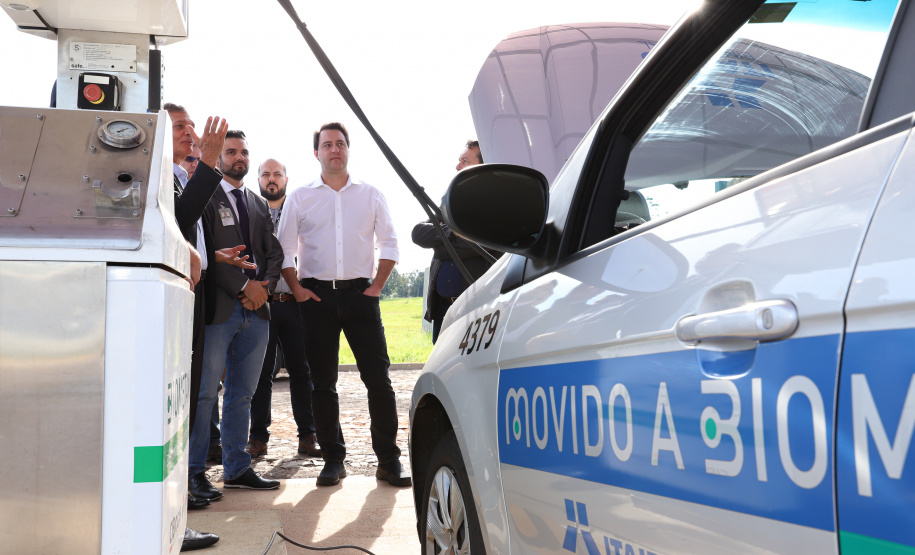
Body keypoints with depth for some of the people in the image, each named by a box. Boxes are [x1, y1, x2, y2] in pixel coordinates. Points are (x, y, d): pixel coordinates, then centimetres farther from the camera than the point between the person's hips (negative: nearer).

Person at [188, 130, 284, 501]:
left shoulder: (259, 205, 21)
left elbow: (274, 253, 16)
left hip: (255, 311, 6)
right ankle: (194, 471, 6)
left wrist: (263, 285, -3)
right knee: (205, 393, -4)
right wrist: (244, 286, -13)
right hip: (217, 308, -6)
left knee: (242, 394, 10)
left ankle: (237, 469, 18)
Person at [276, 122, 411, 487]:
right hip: (317, 295, 1)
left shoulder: (370, 195, 11)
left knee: (378, 378, -5)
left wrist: (377, 286, 0)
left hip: (360, 293, 0)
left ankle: (389, 460, 3)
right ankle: (333, 460, 13)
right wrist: (297, 290, -1)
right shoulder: (299, 198, 10)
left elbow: (389, 244, 11)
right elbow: (285, 249, 10)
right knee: (322, 382, 3)